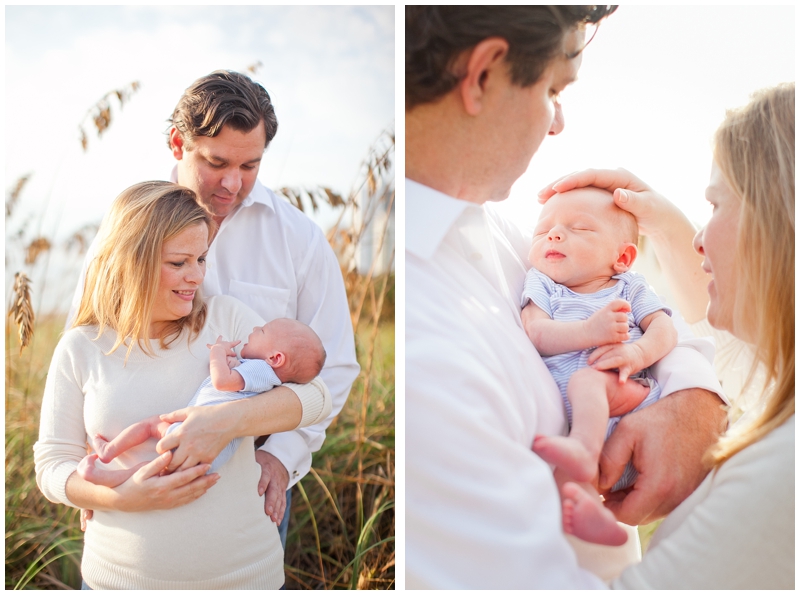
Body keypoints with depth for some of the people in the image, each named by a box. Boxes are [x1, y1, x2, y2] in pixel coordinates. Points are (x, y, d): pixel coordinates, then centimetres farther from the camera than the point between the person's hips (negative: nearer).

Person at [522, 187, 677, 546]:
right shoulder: (542, 285, 22)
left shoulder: (630, 289, 26)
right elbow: (536, 333, 2)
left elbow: (665, 327, 10)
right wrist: (589, 331, -14)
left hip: (632, 390, 1)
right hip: (571, 407, -1)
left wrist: (638, 352, -14)